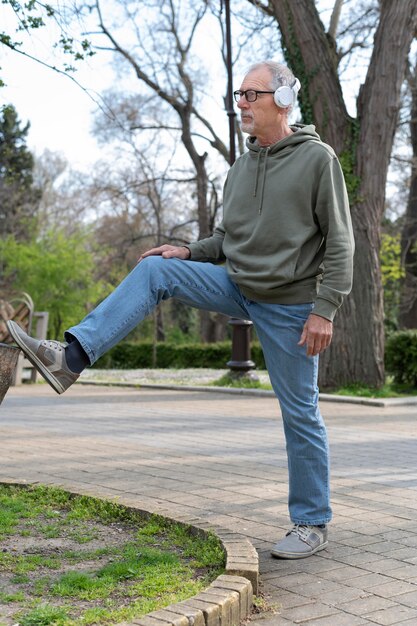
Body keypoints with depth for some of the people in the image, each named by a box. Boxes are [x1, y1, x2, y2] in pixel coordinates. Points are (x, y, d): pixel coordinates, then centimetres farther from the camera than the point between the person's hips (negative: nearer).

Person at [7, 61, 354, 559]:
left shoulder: (318, 159, -10)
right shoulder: (240, 168, 8)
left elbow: (339, 242, -12)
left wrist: (324, 310, -18)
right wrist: (190, 252, -3)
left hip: (289, 304, -6)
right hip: (238, 287, 6)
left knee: (300, 414, 1)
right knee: (155, 269, -11)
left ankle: (312, 524, 17)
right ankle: (71, 358, -18)